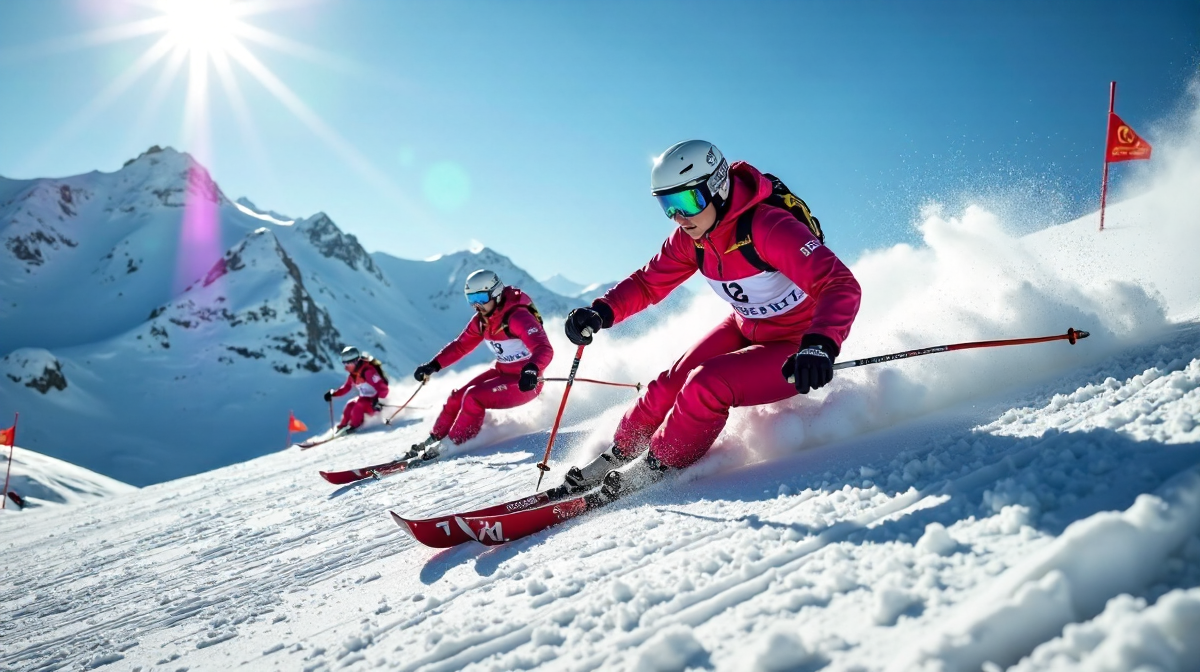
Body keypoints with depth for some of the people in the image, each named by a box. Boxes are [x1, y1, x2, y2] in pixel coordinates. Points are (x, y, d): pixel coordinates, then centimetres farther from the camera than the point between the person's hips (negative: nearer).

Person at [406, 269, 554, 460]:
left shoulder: (518, 317, -24)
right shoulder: (481, 321, 0)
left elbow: (544, 349, -35)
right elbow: (460, 345, 13)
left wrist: (532, 370, -55)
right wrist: (433, 365, 3)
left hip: (524, 383, -8)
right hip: (502, 372, 8)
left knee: (473, 397, -20)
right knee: (457, 396, 2)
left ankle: (451, 445, -6)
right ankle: (435, 439, 20)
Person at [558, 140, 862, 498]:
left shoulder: (768, 228, -32)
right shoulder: (690, 238, -9)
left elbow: (841, 285, -39)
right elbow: (647, 283, 1)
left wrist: (820, 345, -57)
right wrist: (602, 311, -18)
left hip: (795, 345, -7)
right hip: (745, 329, 7)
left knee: (707, 384, -23)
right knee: (673, 382, -5)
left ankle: (657, 467, 0)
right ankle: (619, 453, 18)